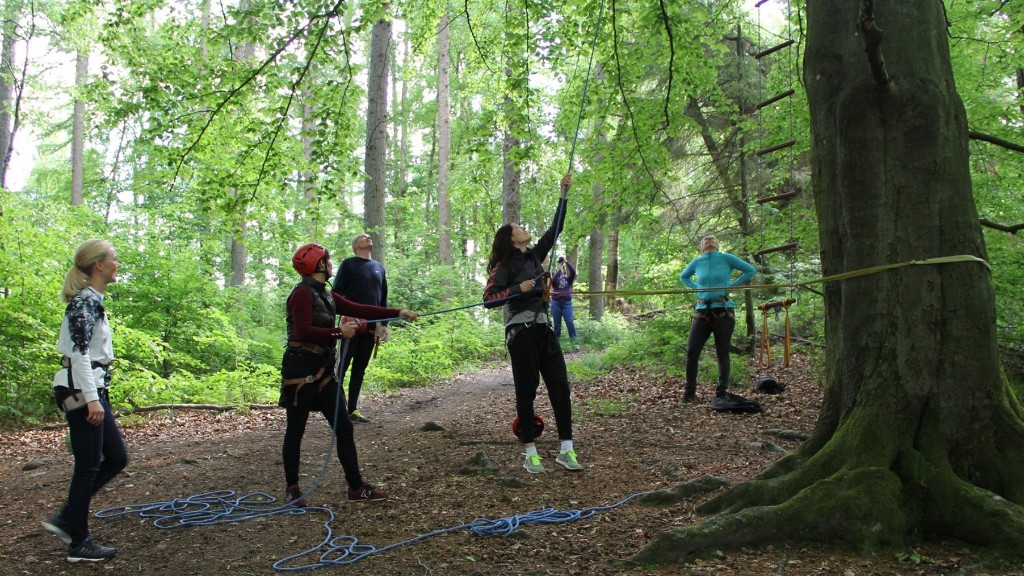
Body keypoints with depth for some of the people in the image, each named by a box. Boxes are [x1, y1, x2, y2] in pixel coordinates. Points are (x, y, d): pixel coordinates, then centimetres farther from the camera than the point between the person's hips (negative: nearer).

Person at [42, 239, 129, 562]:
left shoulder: (92, 300, 15)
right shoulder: (85, 301, -14)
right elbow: (79, 352, -22)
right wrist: (91, 399, -25)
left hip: (91, 389, 10)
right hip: (81, 390, -10)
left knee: (116, 458, 12)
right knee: (88, 466, -2)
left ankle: (66, 519, 20)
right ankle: (79, 544, 9)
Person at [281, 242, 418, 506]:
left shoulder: (324, 294, 14)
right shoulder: (303, 293, -12)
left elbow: (358, 309, 13)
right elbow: (303, 331, -21)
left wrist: (399, 313, 10)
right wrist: (339, 332, -16)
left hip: (322, 370, 9)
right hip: (300, 370, -9)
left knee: (343, 426, 7)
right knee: (295, 431, 4)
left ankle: (356, 487, 12)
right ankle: (292, 488, 17)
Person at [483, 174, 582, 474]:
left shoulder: (535, 255, 13)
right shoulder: (504, 266, -4)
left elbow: (555, 229, 17)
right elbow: (488, 299, -11)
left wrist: (564, 195, 13)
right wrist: (519, 288, -18)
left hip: (544, 328, 6)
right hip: (520, 331, -6)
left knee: (560, 386, 0)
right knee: (526, 390, -1)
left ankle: (566, 450, 5)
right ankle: (530, 453, 7)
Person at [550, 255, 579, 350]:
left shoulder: (568, 278, 10)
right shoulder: (555, 278, 9)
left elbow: (573, 271, -8)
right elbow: (553, 281, -15)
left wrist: (566, 262, -9)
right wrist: (558, 269, -13)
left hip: (567, 303, 0)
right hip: (556, 303, 0)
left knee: (570, 323, -7)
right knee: (557, 324, 5)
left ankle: (575, 342, -7)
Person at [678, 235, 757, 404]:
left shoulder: (726, 258, 0)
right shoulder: (697, 262, 8)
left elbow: (751, 270, 8)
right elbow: (683, 277, 28)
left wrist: (732, 284, 0)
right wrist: (696, 287, 10)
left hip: (723, 311, -2)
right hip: (702, 312, 3)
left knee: (722, 352, 2)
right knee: (691, 351, -3)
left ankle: (722, 393, 11)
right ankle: (689, 391, 9)